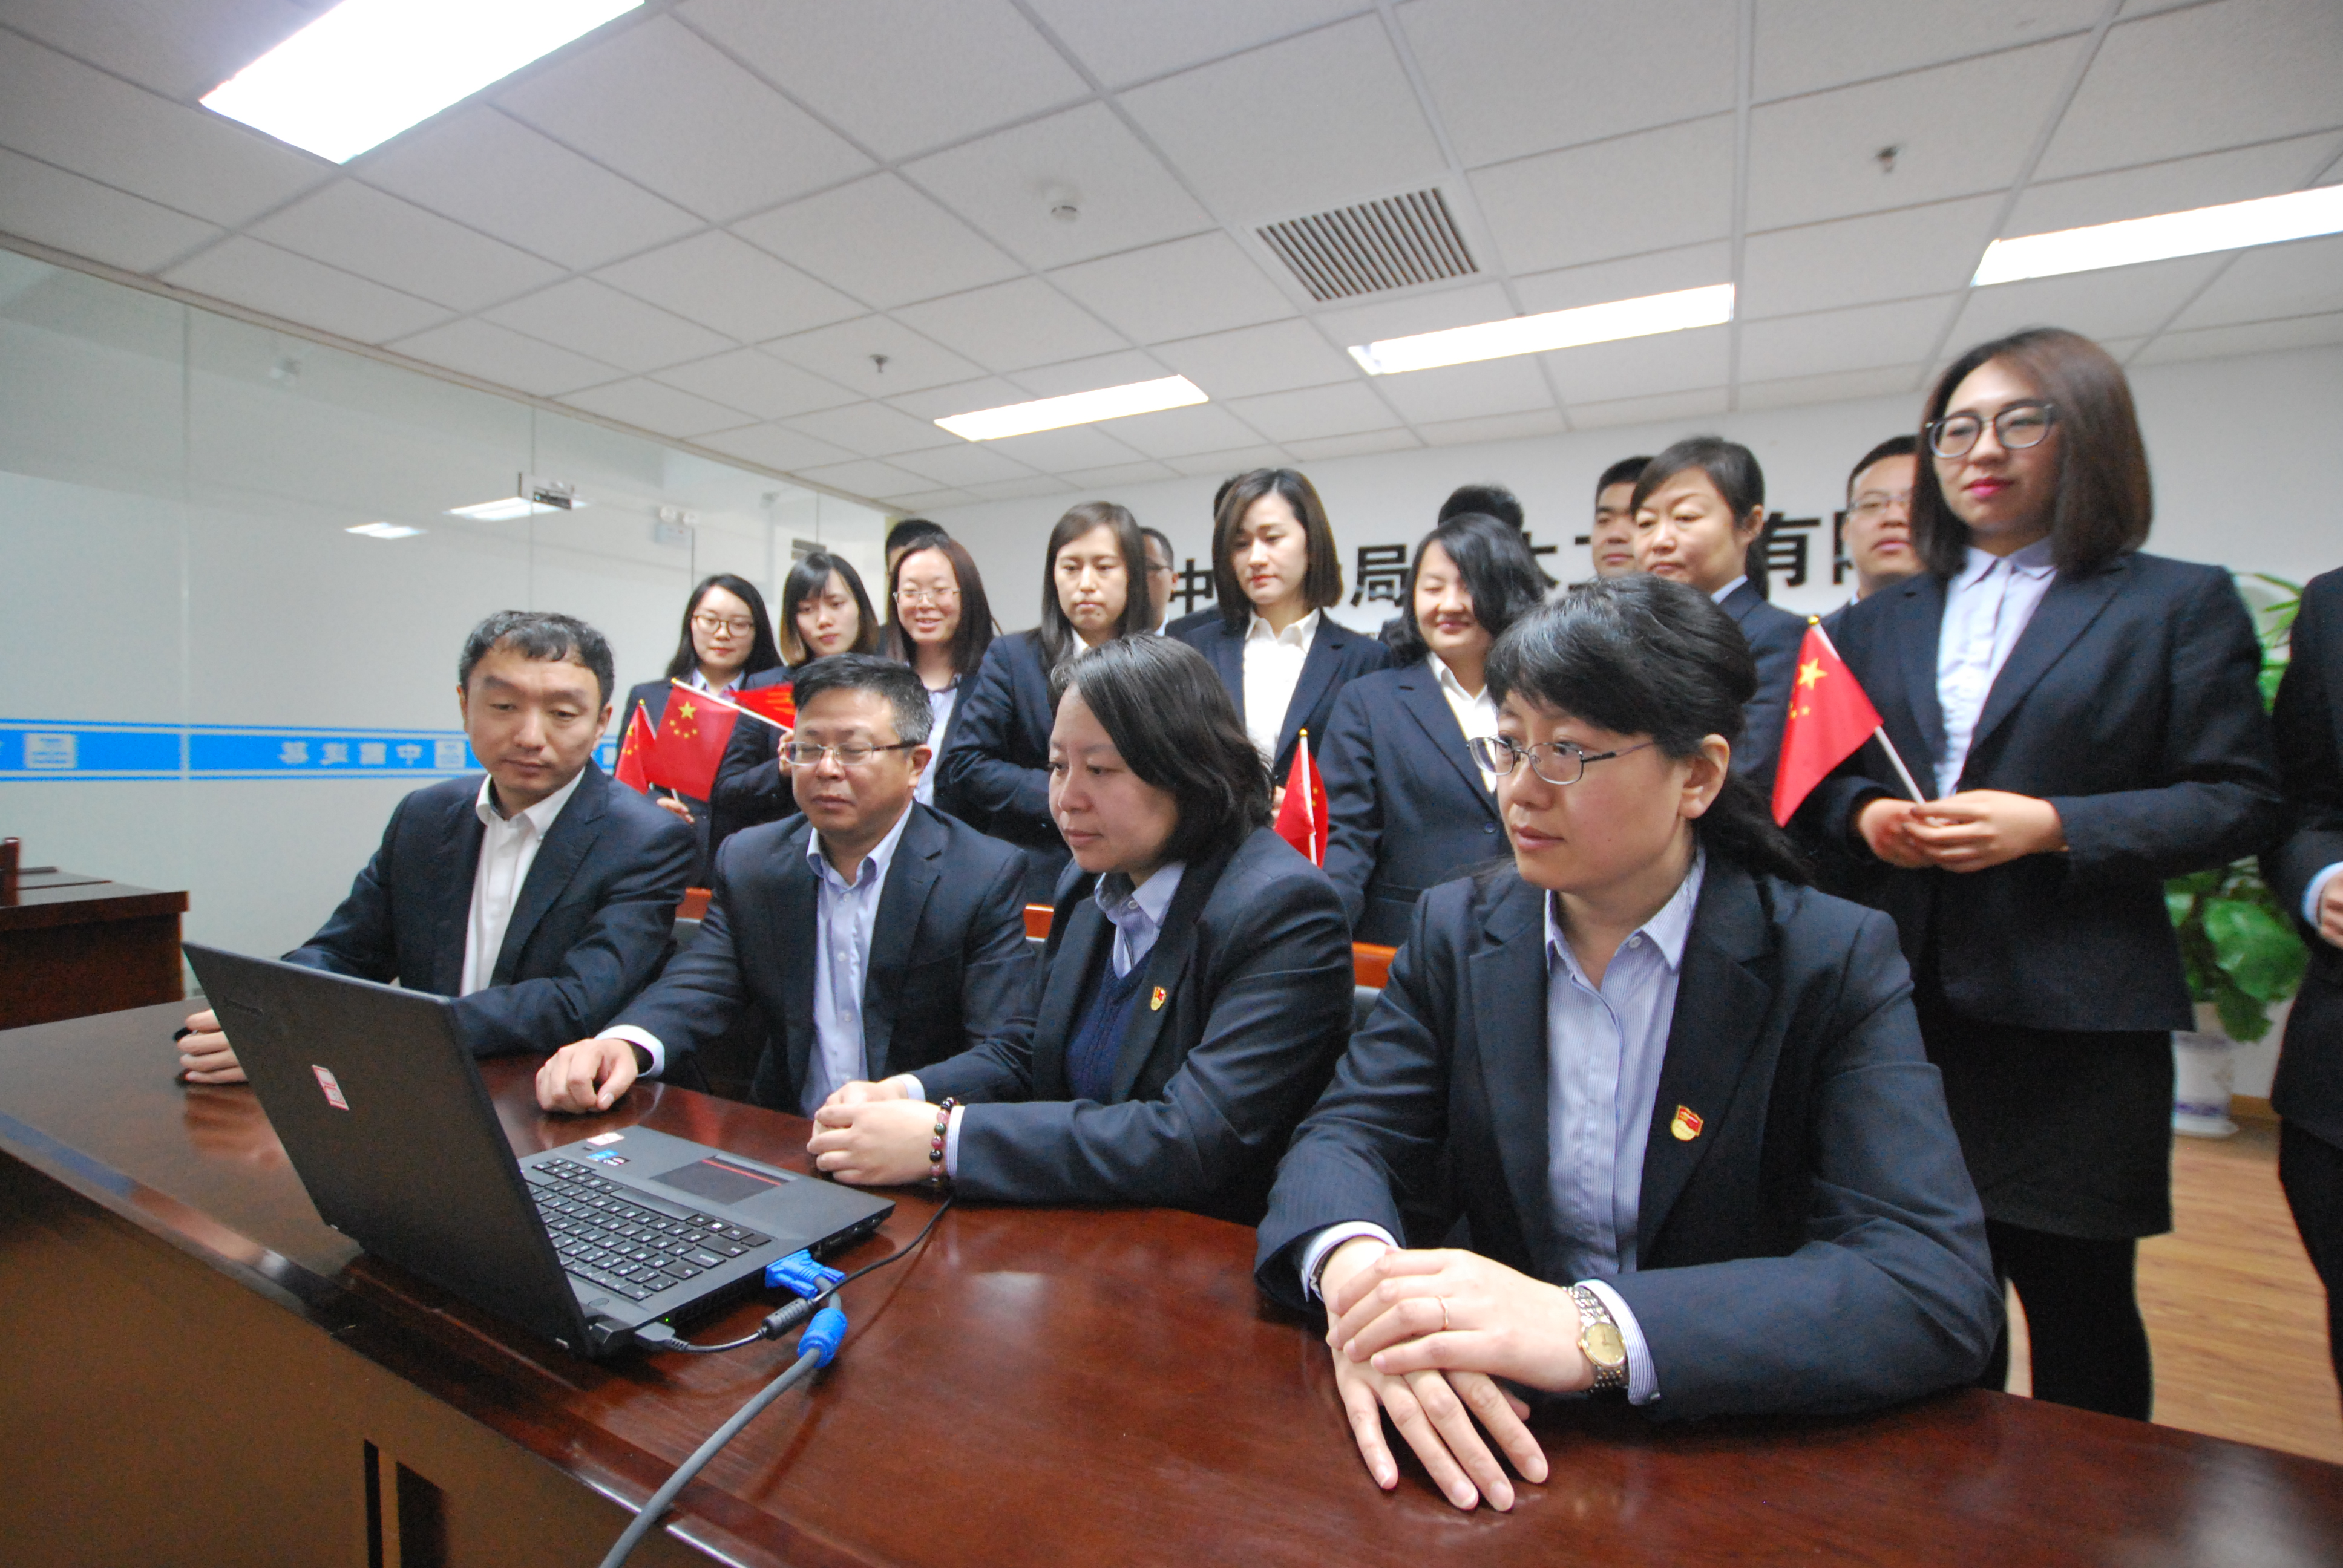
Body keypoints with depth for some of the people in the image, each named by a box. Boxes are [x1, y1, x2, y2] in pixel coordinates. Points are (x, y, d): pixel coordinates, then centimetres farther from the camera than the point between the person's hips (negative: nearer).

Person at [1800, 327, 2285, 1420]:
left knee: (2077, 1300, 8)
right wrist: (1865, 814, -7)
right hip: (1904, 1008, 3)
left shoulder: (2181, 605, 4)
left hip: (2073, 1015, -3)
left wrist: (2052, 825, -16)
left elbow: (2240, 801, -2)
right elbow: (1817, 780, 14)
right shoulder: (1879, 623, 13)